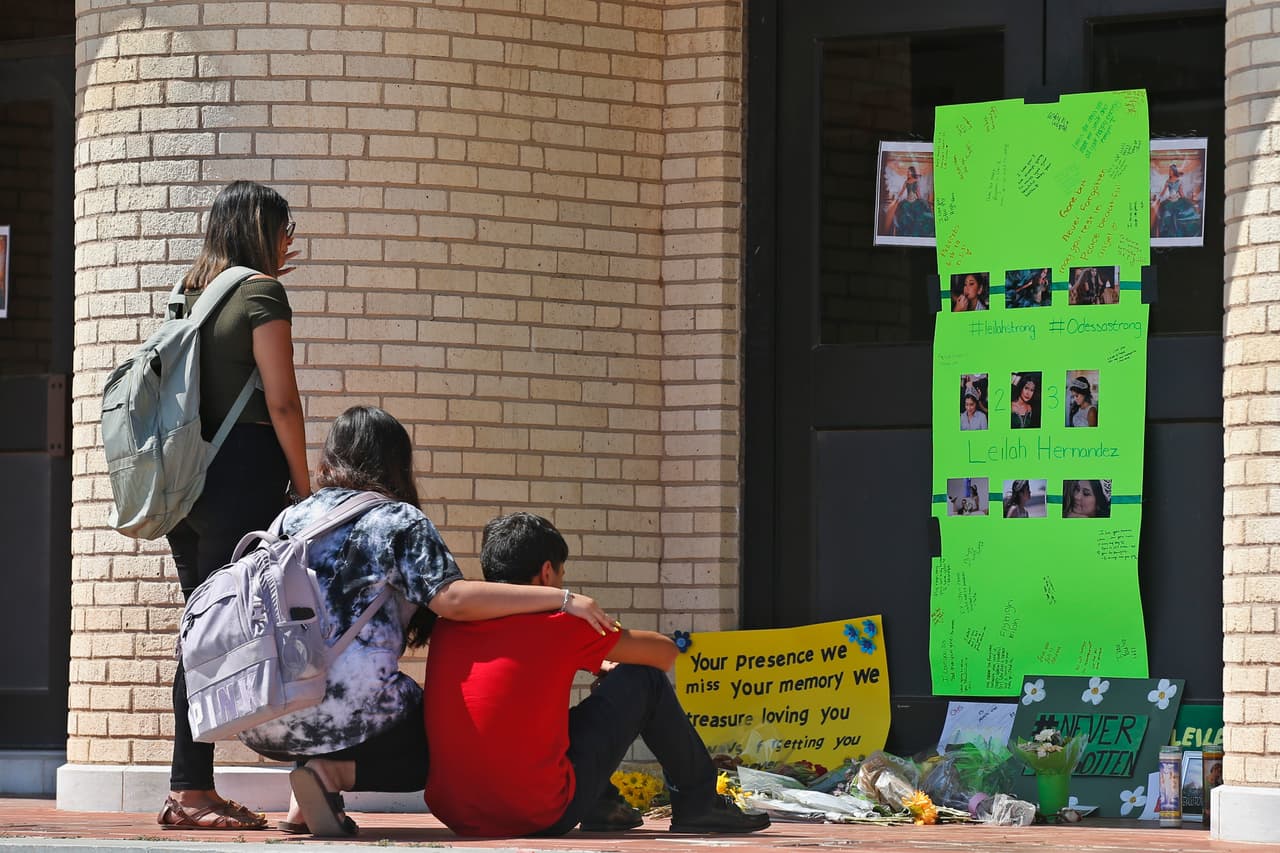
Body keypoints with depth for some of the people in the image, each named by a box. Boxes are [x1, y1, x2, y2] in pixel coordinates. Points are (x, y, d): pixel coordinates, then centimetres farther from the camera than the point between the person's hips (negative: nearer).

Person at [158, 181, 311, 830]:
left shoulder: (192, 293, 15)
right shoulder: (262, 293, -5)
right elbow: (281, 402, -10)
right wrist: (304, 486, -6)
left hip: (187, 477, 8)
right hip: (245, 475, -8)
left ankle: (192, 789, 9)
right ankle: (190, 790, -14)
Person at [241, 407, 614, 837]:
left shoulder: (292, 517, 17)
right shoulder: (400, 522, 2)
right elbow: (452, 599, -12)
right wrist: (561, 599, -11)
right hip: (347, 714, -6)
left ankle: (299, 807, 8)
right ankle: (336, 773, -8)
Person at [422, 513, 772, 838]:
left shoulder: (447, 628, 7)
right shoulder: (556, 628, -7)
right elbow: (664, 652, 7)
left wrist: (600, 667, 32)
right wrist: (618, 671, 29)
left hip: (455, 816, 6)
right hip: (543, 816, -6)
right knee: (644, 682, 11)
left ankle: (604, 806, 40)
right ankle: (698, 802, 27)